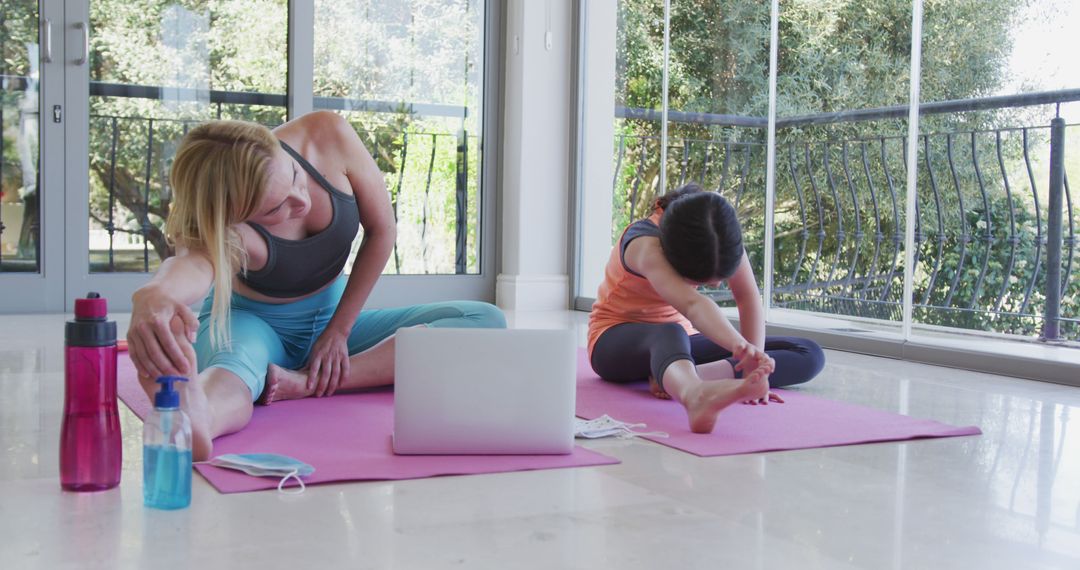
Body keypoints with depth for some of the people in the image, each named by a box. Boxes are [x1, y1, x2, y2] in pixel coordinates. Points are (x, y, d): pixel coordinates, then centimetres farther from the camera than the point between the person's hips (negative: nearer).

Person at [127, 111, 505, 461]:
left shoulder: (329, 136, -23)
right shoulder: (222, 230, -31)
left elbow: (382, 231, -10)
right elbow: (192, 265, -55)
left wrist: (339, 330, -12)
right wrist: (154, 297, -81)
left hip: (334, 320, 4)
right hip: (252, 324, -4)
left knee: (486, 322, -18)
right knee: (234, 362, -42)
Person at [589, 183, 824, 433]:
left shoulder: (719, 230, -14)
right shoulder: (646, 246, -33)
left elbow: (748, 297, -19)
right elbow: (691, 304, -51)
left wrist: (755, 364, -31)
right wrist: (741, 346, -66)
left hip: (680, 337, 6)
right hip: (617, 341, -6)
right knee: (669, 333, -44)